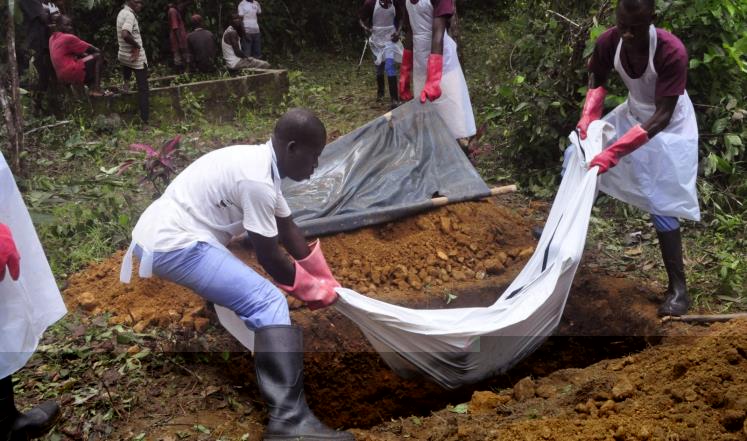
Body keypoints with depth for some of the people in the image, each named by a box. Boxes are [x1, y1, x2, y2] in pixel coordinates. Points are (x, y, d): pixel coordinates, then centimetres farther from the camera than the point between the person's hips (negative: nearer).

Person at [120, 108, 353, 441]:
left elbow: (288, 230, 18)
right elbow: (269, 258, -11)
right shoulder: (257, 180, -19)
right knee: (269, 304, -18)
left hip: (157, 233, 10)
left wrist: (326, 279, 22)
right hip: (172, 245, -10)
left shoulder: (259, 162, 10)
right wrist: (313, 290, 4)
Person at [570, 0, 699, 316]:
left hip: (669, 127, -6)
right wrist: (587, 119, -18)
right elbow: (597, 80, 0)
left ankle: (678, 289, 2)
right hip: (632, 114, 6)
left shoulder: (672, 52, -35)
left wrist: (614, 152, -41)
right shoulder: (609, 42, -21)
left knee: (661, 206, -10)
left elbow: (662, 116, -35)